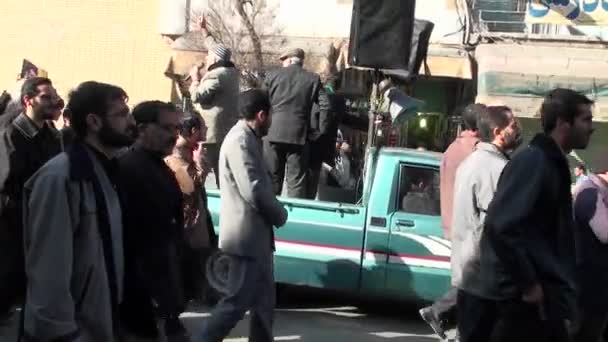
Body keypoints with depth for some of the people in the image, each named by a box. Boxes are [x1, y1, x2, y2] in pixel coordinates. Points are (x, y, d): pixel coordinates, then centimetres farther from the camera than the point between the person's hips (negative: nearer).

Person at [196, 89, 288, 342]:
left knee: (264, 298, 16)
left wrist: (274, 214, 1)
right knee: (238, 300, -6)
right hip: (246, 234, -10)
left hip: (256, 234, 10)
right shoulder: (241, 142, -19)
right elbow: (254, 191, -25)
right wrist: (281, 215, -9)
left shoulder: (247, 139, 14)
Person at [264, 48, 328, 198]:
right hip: (299, 135, -1)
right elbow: (325, 106, -4)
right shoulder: (313, 79, 3)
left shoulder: (273, 76, 5)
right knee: (296, 181, 2)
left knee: (272, 179, 11)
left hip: (273, 133, 1)